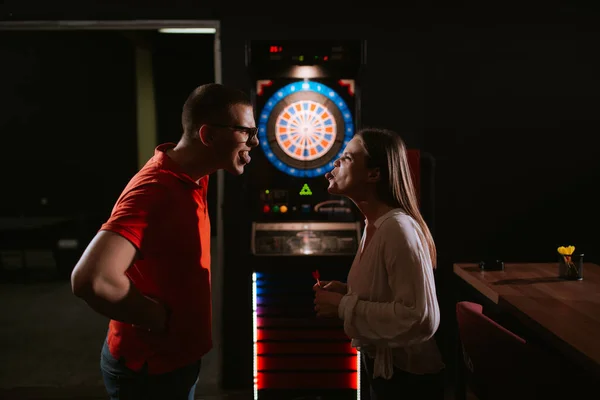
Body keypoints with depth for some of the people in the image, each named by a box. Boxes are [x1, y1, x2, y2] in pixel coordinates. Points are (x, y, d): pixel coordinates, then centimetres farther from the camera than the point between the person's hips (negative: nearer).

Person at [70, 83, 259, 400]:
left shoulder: (189, 178, 1)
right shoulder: (155, 190, -28)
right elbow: (90, 280, -39)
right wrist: (162, 320, -24)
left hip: (175, 357, 8)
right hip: (149, 369, -8)